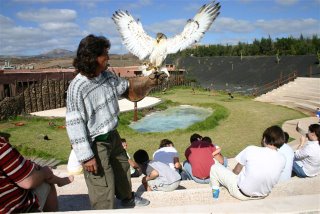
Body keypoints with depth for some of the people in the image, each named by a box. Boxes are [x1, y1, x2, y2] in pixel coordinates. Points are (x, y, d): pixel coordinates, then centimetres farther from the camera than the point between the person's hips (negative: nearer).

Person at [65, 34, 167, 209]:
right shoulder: (77, 88, -26)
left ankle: (127, 198, 56)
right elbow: (74, 124, -24)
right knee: (103, 185, 2)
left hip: (113, 135, 9)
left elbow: (126, 88, 11)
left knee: (122, 166, 28)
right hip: (95, 143, -8)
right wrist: (86, 156, -22)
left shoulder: (107, 75, -5)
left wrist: (149, 81, -2)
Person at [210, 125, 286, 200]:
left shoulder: (251, 150, -26)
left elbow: (236, 171, -13)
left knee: (214, 167, 11)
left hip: (242, 194, -5)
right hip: (263, 195, 5)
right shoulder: (282, 159, -14)